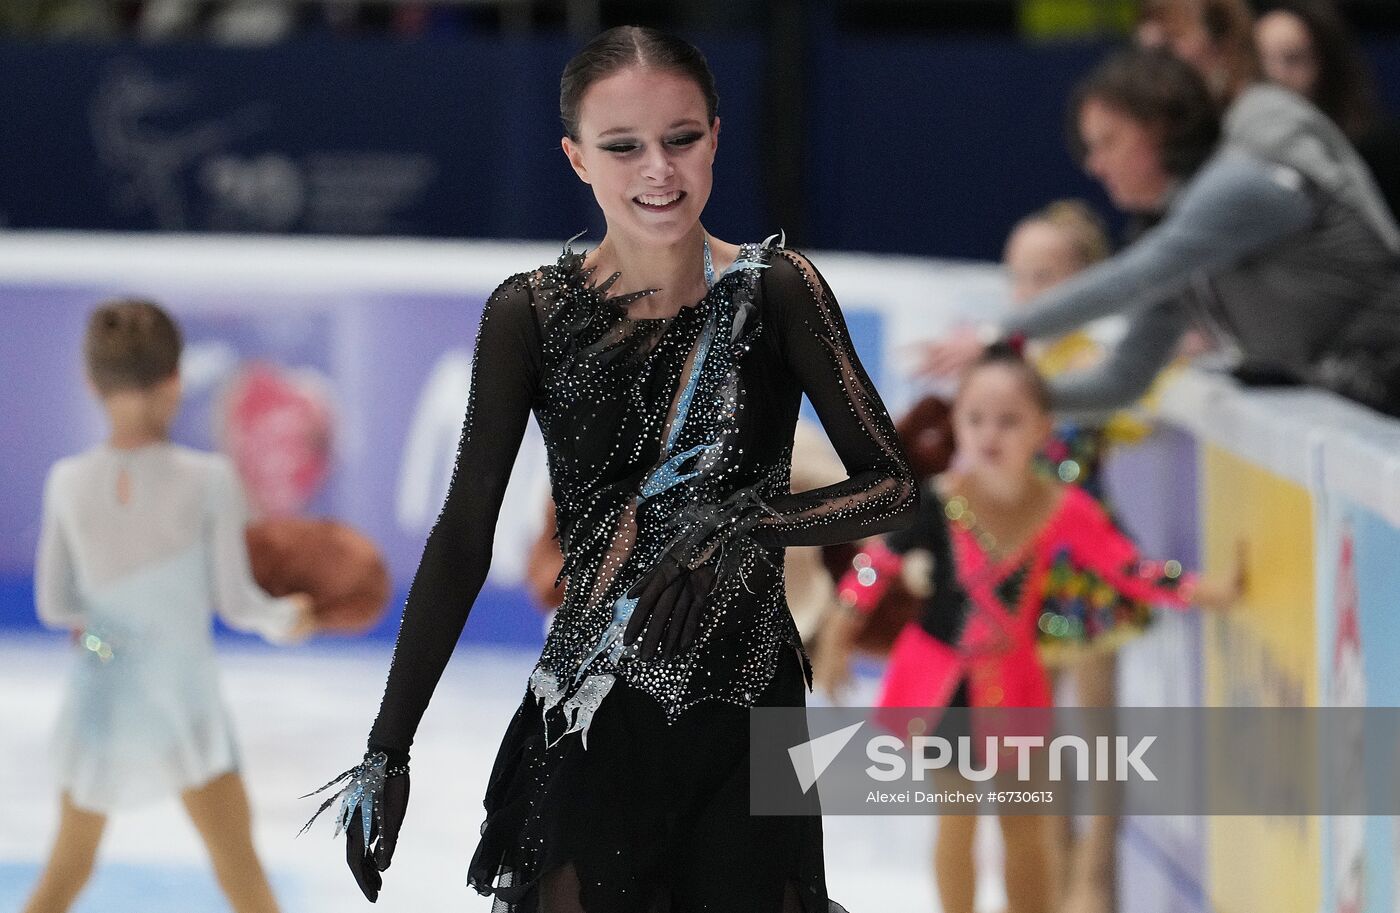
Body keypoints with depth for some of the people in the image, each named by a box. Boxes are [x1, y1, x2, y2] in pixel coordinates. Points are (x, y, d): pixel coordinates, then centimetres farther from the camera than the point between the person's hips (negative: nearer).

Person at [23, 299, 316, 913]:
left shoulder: (68, 484, -7)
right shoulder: (208, 480, -15)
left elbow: (53, 605, 2)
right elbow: (235, 602, -8)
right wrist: (286, 617, 12)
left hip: (98, 697, 3)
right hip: (184, 702, -3)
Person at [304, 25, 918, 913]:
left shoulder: (776, 291, -4)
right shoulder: (532, 314, -4)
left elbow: (894, 487, -3)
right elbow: (463, 541, -1)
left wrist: (745, 528, -20)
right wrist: (386, 751, -3)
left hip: (749, 709, 0)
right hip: (592, 729, 0)